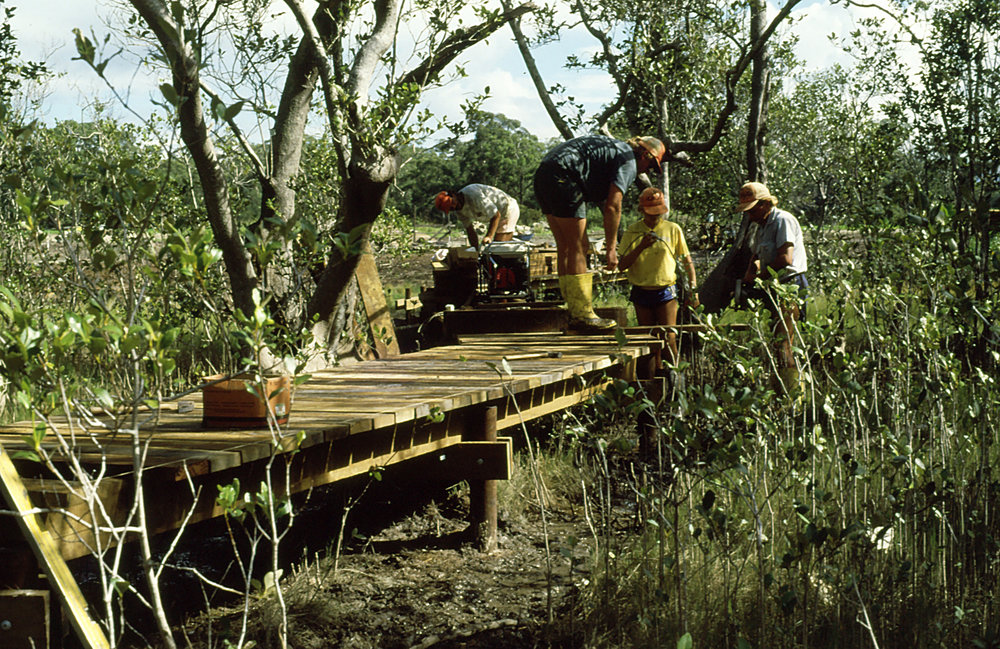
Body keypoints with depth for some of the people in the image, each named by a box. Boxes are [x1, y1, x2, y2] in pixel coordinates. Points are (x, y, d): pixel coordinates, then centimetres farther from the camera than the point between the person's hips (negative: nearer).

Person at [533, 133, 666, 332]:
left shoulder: (614, 148, 27)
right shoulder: (628, 161, -3)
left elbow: (604, 200, 34)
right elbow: (613, 207, -11)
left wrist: (612, 240, 36)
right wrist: (611, 248, -7)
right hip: (562, 178, -10)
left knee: (565, 248, 11)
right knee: (578, 248, -7)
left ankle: (575, 312, 13)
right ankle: (582, 315, -7)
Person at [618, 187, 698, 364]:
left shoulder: (673, 229, 2)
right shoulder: (632, 232, 3)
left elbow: (687, 261, 8)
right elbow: (622, 265, -3)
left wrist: (693, 289, 0)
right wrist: (641, 247, -16)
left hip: (666, 291, -2)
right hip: (641, 293, 2)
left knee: (669, 338, -10)